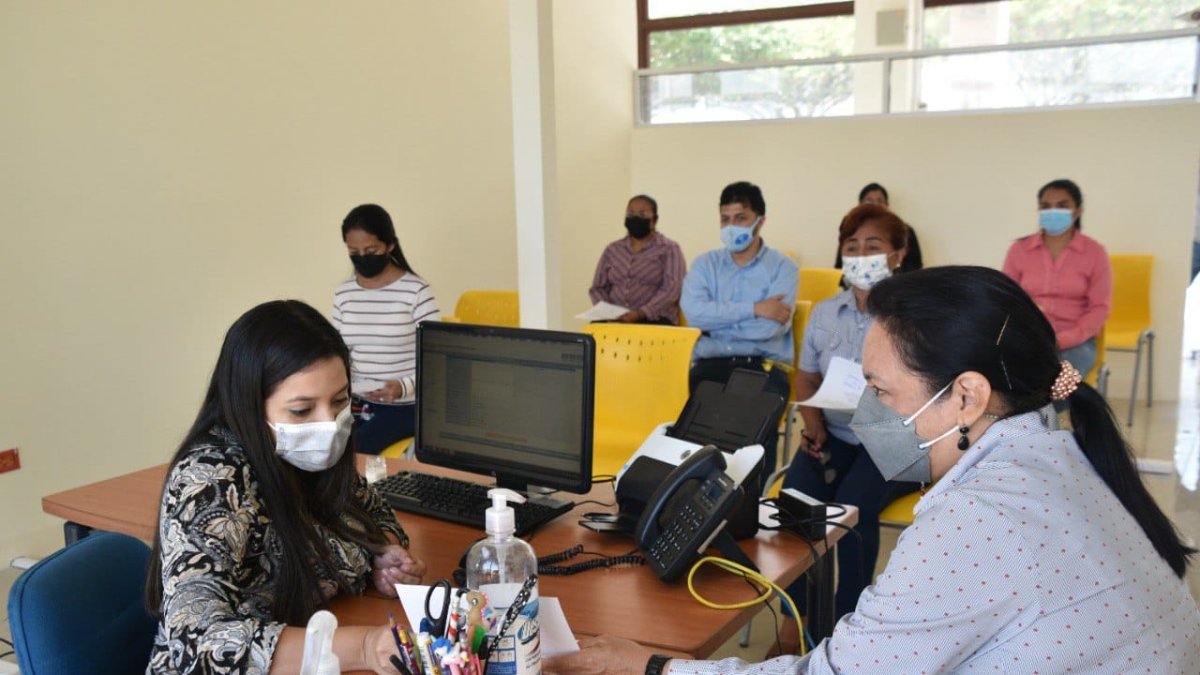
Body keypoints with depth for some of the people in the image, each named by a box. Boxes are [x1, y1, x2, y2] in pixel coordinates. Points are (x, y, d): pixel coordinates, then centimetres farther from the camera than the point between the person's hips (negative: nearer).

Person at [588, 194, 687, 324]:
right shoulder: (612, 250, 18)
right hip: (615, 319, 4)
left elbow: (671, 290, -8)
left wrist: (640, 313, -22)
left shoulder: (669, 249, 5)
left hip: (655, 320, -4)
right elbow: (598, 288, 17)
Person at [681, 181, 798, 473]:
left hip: (765, 366, -2)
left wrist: (716, 321, -3)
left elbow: (770, 328, -11)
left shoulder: (783, 267, 5)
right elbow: (693, 312, -7)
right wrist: (754, 308, -11)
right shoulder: (705, 263, 14)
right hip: (711, 363, 2)